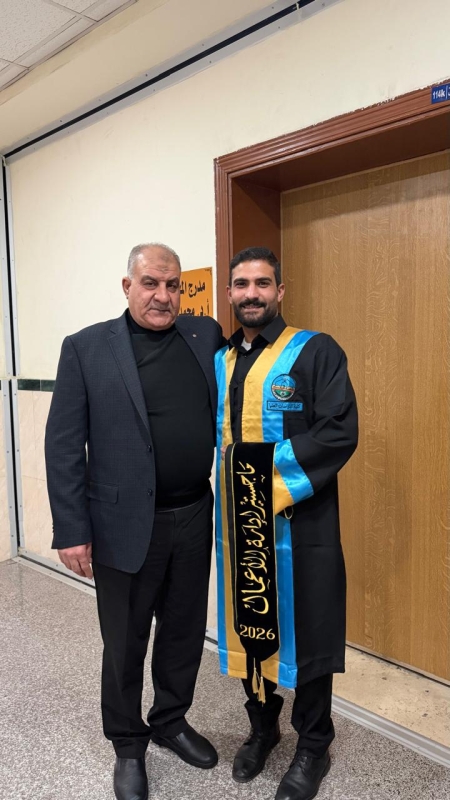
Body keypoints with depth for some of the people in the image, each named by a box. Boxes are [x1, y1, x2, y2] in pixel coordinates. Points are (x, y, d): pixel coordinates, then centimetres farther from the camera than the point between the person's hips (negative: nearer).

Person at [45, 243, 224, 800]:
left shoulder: (205, 336, 4)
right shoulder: (86, 348, -6)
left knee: (185, 630, 19)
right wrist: (71, 530, -10)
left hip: (194, 519, 4)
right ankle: (128, 745, 39)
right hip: (125, 525, -3)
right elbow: (63, 446, -7)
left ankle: (171, 721, 45)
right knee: (125, 643, 14)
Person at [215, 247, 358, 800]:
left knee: (303, 627, 8)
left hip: (298, 518, -5)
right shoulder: (218, 361, 10)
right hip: (238, 520, 5)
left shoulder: (316, 351, -7)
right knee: (247, 620, 17)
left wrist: (274, 466, -19)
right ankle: (262, 725, 42)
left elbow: (340, 432, -15)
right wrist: (222, 478, -3)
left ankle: (313, 745, 33)